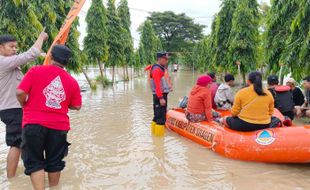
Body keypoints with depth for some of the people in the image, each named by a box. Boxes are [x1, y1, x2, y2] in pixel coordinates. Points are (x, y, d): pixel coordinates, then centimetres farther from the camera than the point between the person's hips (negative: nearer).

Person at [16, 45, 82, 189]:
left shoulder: (35, 71, -4)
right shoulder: (72, 81, 2)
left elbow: (20, 92, -9)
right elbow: (77, 106, 4)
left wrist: (25, 106, 10)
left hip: (34, 123, -2)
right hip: (59, 126, 2)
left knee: (34, 162, 9)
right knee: (54, 162, 16)